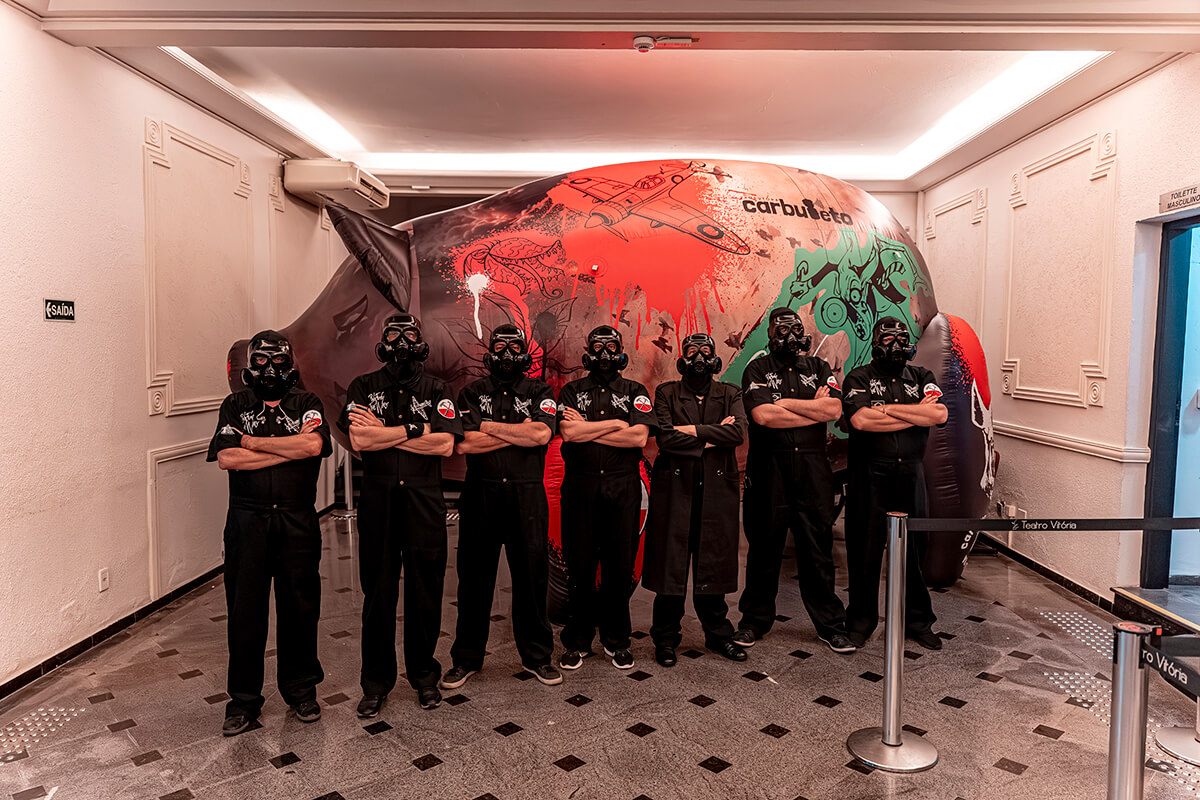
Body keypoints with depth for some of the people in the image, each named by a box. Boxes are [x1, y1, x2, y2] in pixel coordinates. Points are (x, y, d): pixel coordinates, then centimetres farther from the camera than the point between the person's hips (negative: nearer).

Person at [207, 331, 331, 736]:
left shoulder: (307, 405, 7)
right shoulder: (235, 405, 8)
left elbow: (313, 444, -14)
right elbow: (227, 457, -8)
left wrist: (253, 441, -9)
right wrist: (290, 451, -10)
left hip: (298, 521, 0)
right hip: (247, 520, 0)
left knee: (300, 607, 7)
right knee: (245, 609, 5)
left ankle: (301, 689, 24)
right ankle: (244, 699, 19)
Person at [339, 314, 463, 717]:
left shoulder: (436, 390, 7)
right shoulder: (364, 387, 7)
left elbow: (445, 443, -9)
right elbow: (359, 440, -9)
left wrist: (383, 432, -9)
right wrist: (414, 430, -9)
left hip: (425, 502, 0)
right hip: (378, 501, 0)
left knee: (425, 591, 7)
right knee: (378, 593, 7)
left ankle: (424, 675, 25)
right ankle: (376, 683, 21)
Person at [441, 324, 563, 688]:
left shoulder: (539, 392, 7)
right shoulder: (472, 394, 8)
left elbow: (542, 433, -13)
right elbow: (465, 442, -8)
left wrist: (489, 426, -8)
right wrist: (520, 432, -8)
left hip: (527, 495, 0)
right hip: (481, 494, 1)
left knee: (531, 574, 5)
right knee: (475, 576, 7)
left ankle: (537, 656, 21)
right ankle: (466, 658, 22)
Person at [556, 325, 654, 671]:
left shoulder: (635, 392, 9)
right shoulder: (571, 391, 10)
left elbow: (639, 437, -7)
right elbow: (568, 432, -9)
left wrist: (587, 430, -5)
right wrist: (615, 424, -6)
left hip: (623, 487, 0)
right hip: (581, 485, 0)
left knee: (621, 565, 4)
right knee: (580, 565, 4)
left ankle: (616, 639, 20)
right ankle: (577, 642, 17)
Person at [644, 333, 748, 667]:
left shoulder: (729, 394, 11)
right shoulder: (666, 393, 6)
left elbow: (739, 432, -8)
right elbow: (665, 438, -10)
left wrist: (694, 431, -12)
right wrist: (714, 437, -8)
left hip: (717, 488, 2)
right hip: (674, 486, -2)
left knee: (714, 561, 7)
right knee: (670, 562, 1)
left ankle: (718, 633, 23)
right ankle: (666, 638, 14)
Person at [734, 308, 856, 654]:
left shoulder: (819, 369, 14)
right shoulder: (758, 369, 5)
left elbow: (834, 408, -4)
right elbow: (762, 415, -13)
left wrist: (784, 403, -6)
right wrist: (813, 409, -5)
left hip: (813, 470, 2)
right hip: (769, 471, -2)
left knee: (818, 548, 5)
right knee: (764, 547, 6)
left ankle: (830, 625, 17)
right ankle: (754, 620, 21)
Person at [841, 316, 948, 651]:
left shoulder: (922, 378, 11)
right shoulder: (859, 378, 1)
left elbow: (939, 414, -8)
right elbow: (861, 420, -17)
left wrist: (887, 409, -10)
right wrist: (916, 414, -9)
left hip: (910, 475, 3)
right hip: (870, 476, -3)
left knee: (914, 549, 10)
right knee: (864, 550, 4)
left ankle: (919, 621, 25)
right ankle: (860, 621, 18)